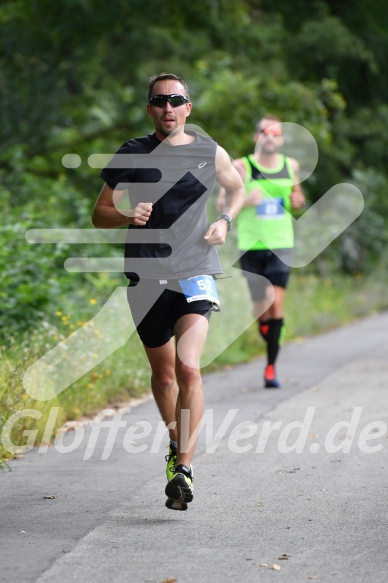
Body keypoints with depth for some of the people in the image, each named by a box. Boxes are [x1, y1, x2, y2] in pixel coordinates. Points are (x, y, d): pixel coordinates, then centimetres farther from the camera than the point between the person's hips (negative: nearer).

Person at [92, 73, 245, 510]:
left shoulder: (210, 154, 5)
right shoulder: (131, 155, 4)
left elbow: (237, 189, 25)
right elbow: (100, 215, 7)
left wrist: (224, 221, 5)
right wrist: (128, 217, -15)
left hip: (195, 273, -1)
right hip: (146, 276, 1)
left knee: (188, 368, -20)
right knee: (163, 374, 13)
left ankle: (184, 467, -18)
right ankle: (176, 441, 40)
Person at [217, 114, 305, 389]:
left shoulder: (291, 166, 8)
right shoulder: (241, 167, -2)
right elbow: (222, 202, -2)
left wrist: (298, 201, 1)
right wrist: (246, 201, -20)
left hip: (281, 245, 1)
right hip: (251, 245, -1)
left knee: (276, 302, -13)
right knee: (261, 306, 2)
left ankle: (271, 367, -8)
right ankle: (269, 342, 31)